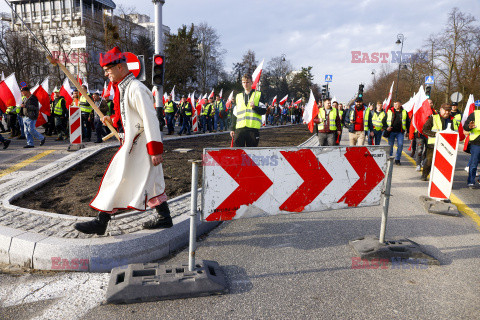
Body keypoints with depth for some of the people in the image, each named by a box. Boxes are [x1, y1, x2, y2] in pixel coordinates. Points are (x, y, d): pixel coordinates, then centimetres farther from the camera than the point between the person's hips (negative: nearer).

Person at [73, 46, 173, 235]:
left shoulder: (136, 89, -17)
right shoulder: (124, 87, 15)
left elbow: (150, 119, -22)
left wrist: (155, 150, -24)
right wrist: (113, 120, 11)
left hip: (136, 144, -10)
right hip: (134, 141, 10)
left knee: (117, 179, -3)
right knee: (150, 179, 13)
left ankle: (101, 222, 9)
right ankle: (164, 218, 22)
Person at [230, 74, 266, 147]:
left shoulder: (258, 95, 8)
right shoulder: (238, 96, 18)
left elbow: (263, 111, 2)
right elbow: (234, 114, 19)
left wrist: (254, 107, -17)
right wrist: (232, 128, 13)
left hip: (253, 128, -2)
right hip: (239, 128, 2)